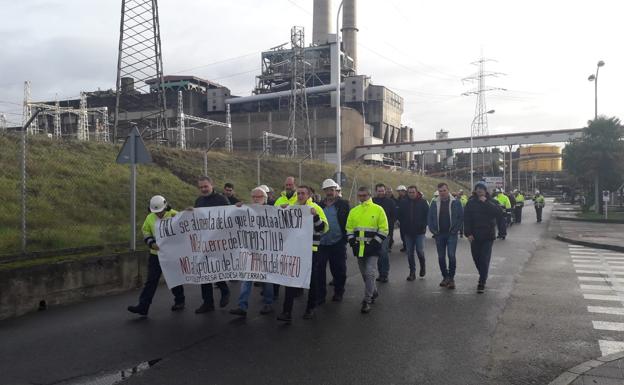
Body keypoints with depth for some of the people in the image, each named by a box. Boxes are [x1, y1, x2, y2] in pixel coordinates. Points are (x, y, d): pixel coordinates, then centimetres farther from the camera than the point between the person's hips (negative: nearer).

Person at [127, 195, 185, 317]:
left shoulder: (175, 215, -10)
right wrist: (151, 243, -8)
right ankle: (143, 307, 1)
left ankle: (179, 301, 31)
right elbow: (145, 232, 9)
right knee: (151, 281, 1)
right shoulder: (150, 218, 1)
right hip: (155, 254, 3)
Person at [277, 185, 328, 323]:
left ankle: (310, 309, 26)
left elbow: (324, 228, -13)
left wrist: (315, 216, -28)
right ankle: (287, 312, 2)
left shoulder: (316, 208, -6)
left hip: (311, 251, -3)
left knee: (312, 281, 9)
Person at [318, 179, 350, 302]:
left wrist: (346, 237, -8)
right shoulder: (320, 205, 9)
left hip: (338, 243, -2)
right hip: (321, 242, 2)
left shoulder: (343, 204, 0)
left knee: (338, 269, 9)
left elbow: (348, 221, -2)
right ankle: (320, 294, 14)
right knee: (319, 269, 3)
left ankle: (338, 292, 26)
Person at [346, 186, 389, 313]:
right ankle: (374, 292, 36)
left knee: (370, 273, -10)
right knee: (364, 274, 14)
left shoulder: (378, 209, -4)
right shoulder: (353, 211, 9)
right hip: (359, 248, 5)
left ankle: (367, 301, -3)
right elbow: (349, 228, 15)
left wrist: (375, 243, -12)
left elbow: (383, 229, -5)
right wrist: (352, 241, 1)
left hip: (372, 248, -5)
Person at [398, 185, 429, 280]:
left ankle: (423, 266, 23)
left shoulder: (423, 202, -2)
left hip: (420, 232, -3)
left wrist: (424, 226, -7)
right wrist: (403, 227, 3)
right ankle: (412, 272, 15)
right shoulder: (404, 203, 4)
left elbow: (428, 215, 1)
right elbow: (400, 216, 11)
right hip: (408, 233, 3)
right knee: (409, 253, 6)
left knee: (420, 251, -5)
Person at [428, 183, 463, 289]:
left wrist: (455, 229, -9)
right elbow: (429, 218, 9)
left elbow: (461, 217, -2)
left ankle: (451, 278, 0)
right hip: (439, 234, 3)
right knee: (441, 257, 8)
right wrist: (433, 230, 0)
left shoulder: (456, 202, -2)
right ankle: (445, 277, 23)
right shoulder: (434, 203, 6)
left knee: (451, 255, -12)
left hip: (451, 234, -3)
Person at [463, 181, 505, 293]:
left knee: (484, 259, -6)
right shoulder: (471, 203, 1)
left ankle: (482, 283, 0)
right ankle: (483, 277, 35)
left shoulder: (491, 202, 1)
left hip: (488, 236, -2)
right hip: (474, 236, 2)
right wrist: (468, 233, -10)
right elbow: (467, 219, -2)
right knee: (476, 258, 11)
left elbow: (498, 211, -19)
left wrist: (486, 202, -19)